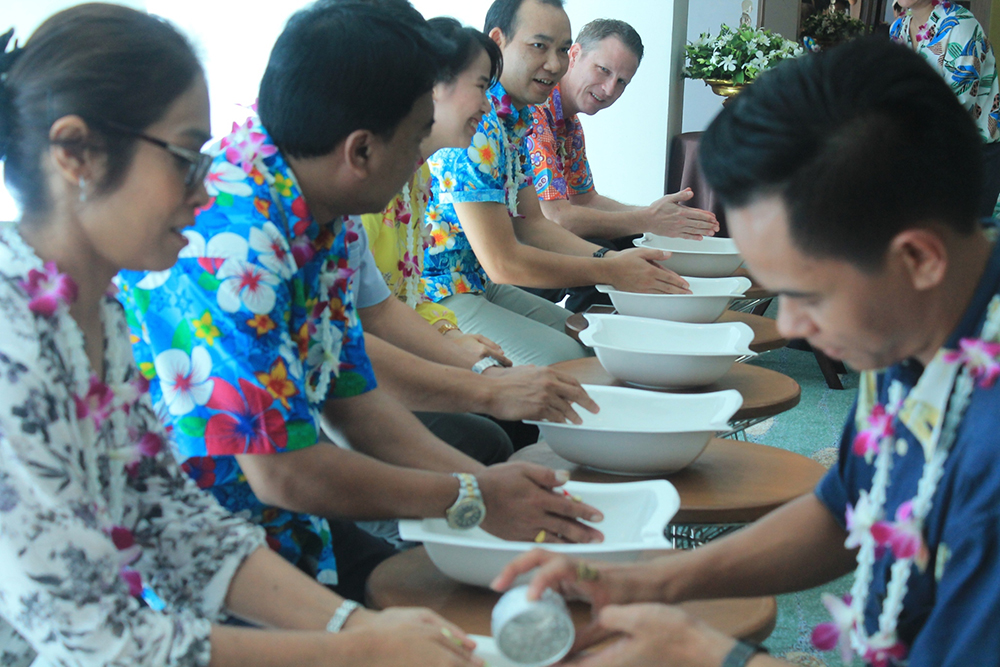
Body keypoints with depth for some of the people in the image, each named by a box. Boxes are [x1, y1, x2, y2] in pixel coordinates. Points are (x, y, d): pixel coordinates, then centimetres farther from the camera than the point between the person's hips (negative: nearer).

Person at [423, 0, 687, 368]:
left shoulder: (515, 121, 9)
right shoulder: (474, 121, -23)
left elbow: (531, 223, 13)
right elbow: (503, 262, -23)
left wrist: (612, 257, -3)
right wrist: (610, 271, -14)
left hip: (477, 284, 10)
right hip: (436, 294, -10)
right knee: (563, 357, -22)